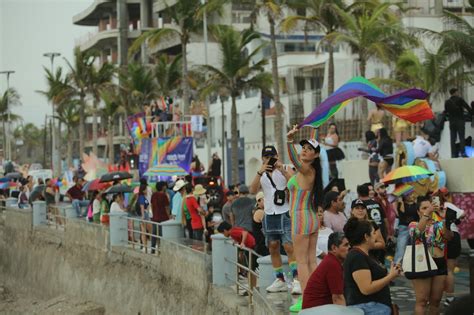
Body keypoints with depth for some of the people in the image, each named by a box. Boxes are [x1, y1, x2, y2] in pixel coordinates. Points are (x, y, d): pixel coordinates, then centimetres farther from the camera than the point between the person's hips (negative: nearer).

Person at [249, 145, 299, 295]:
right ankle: (280, 280, 17)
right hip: (269, 214, 5)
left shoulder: (286, 169, 0)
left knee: (289, 247, -15)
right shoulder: (261, 174, 11)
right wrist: (260, 172, -16)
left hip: (285, 213, -5)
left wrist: (282, 170, -22)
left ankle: (296, 280, -19)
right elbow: (253, 190, -5)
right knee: (273, 249, 9)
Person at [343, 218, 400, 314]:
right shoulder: (357, 257, -16)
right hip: (368, 309, -11)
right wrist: (390, 277, -14)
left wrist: (390, 274, 9)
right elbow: (366, 289, -22)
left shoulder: (362, 255, 16)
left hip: (375, 308, 11)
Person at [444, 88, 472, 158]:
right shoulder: (459, 99, -5)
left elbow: (446, 111, 12)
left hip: (451, 121, 4)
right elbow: (467, 107, -7)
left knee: (453, 138, 6)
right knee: (461, 137, -5)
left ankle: (453, 153, 3)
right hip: (460, 120, -4)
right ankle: (462, 152, -13)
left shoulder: (447, 102, 7)